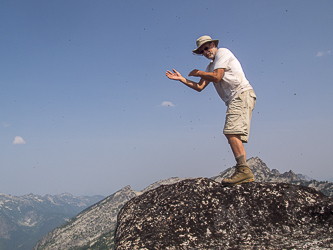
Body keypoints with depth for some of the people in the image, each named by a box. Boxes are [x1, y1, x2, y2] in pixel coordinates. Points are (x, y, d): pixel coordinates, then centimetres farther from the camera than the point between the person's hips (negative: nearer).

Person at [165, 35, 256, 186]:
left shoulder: (222, 52, 2)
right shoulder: (211, 66, 28)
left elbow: (217, 77, -11)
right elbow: (200, 87, 21)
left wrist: (198, 73, 4)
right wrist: (181, 78, 15)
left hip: (242, 94, -9)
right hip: (235, 99, 10)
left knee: (231, 131, -22)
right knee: (234, 136, 1)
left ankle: (243, 169, -28)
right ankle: (245, 174, -3)